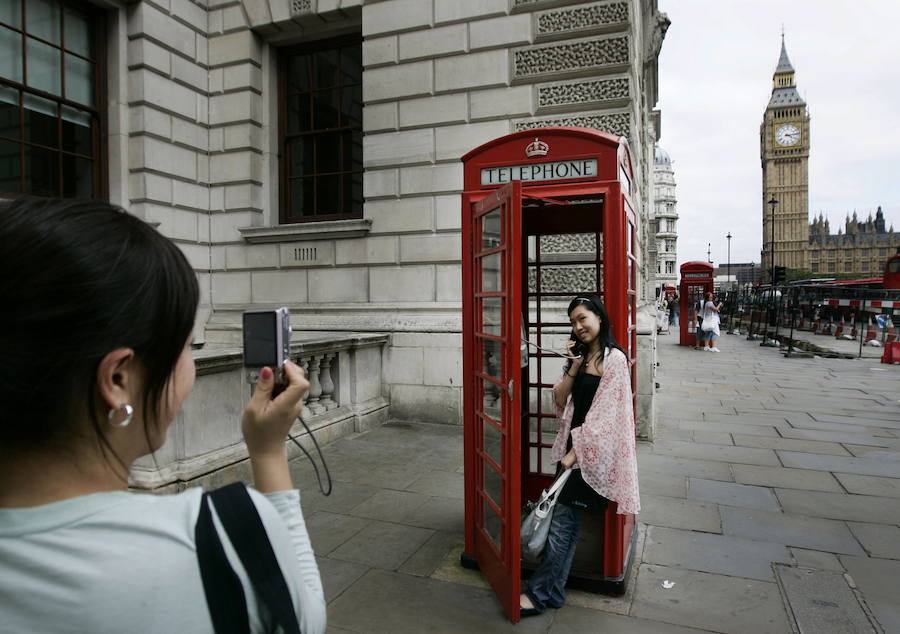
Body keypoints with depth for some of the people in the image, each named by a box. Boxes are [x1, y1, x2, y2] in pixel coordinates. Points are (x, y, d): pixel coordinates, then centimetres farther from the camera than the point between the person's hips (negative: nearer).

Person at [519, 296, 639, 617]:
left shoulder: (614, 359, -13)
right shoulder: (579, 355, 12)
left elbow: (603, 413, -17)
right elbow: (560, 401, 7)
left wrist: (575, 452, -16)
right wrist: (574, 367, -7)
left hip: (593, 449, -7)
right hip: (572, 445, 7)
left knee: (563, 519, -3)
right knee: (567, 519, 14)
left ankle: (540, 593, 6)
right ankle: (553, 590, 27)